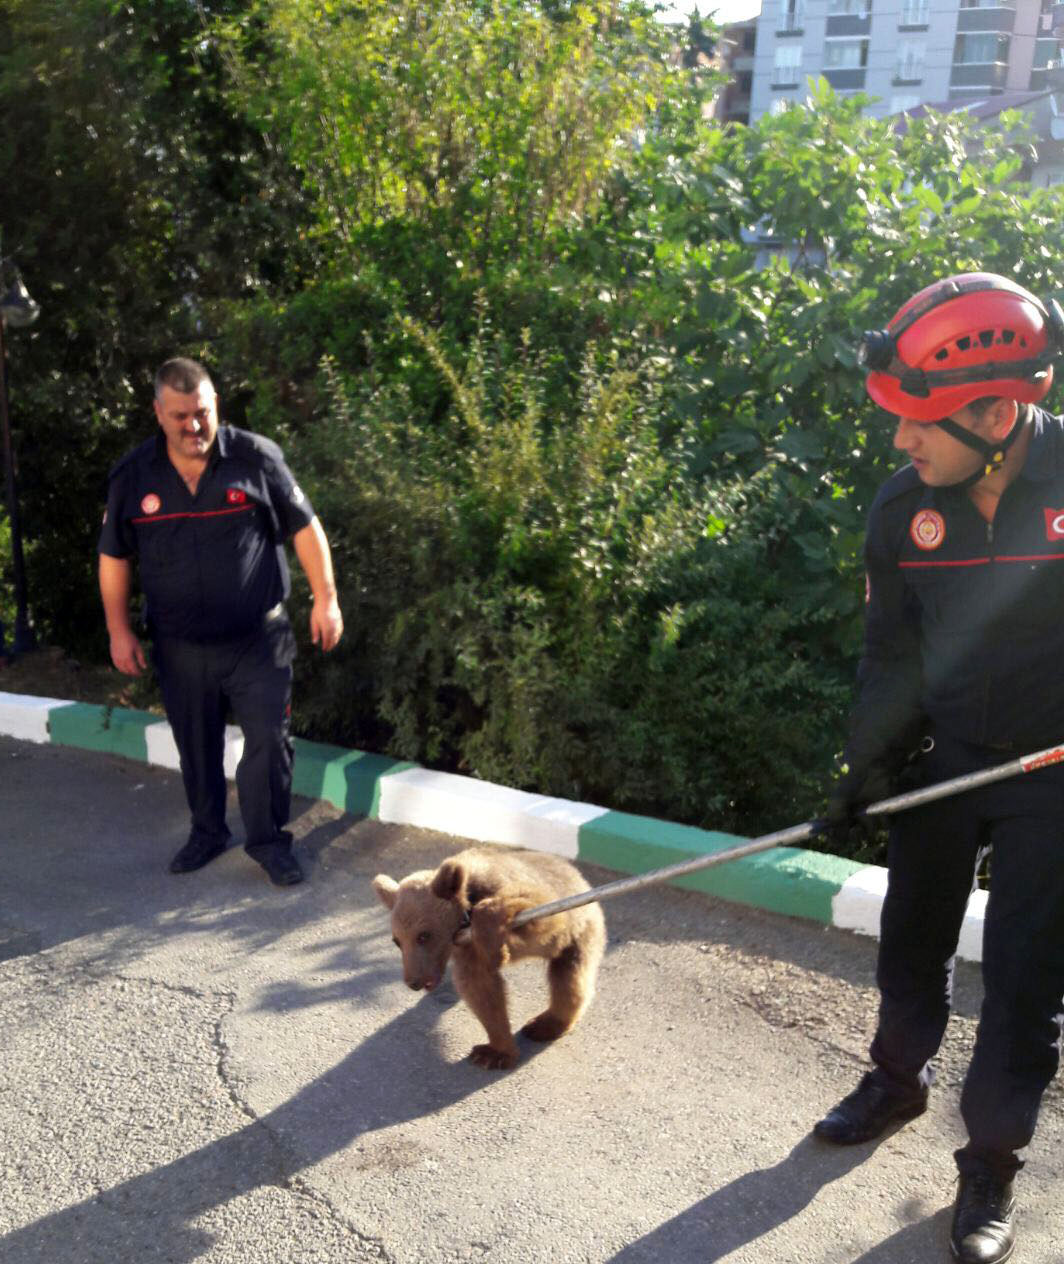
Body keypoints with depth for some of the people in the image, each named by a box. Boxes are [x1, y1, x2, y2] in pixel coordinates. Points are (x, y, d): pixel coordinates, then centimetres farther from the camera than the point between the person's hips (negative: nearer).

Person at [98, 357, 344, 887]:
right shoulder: (131, 476, -2)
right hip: (180, 646, 2)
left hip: (257, 638, -2)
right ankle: (207, 832, 36)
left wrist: (325, 600, -6)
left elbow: (304, 528, -3)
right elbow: (114, 557, 6)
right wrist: (119, 631, 3)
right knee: (196, 745, 15)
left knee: (269, 740, 0)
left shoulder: (256, 458, -9)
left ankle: (268, 839, 19)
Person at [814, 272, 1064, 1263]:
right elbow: (892, 653, 0)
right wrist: (870, 764, -6)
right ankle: (899, 1080, 42)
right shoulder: (901, 508, -9)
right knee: (911, 940, 17)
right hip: (944, 760, 4)